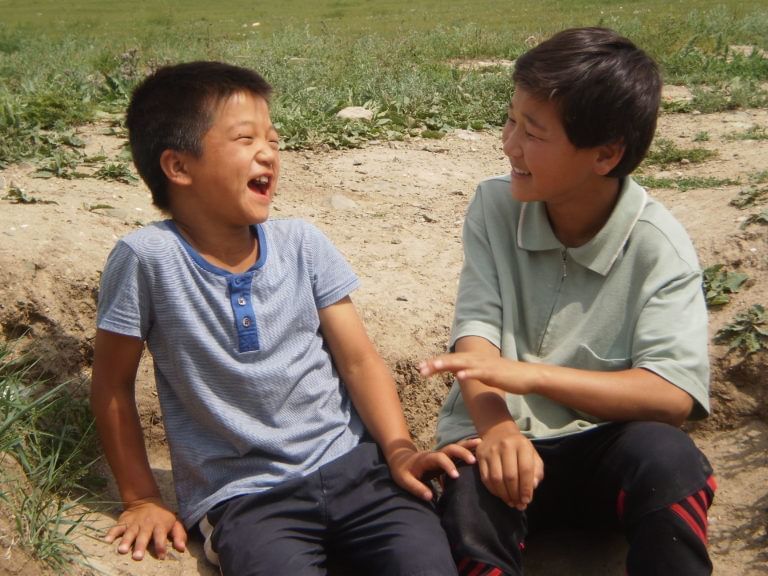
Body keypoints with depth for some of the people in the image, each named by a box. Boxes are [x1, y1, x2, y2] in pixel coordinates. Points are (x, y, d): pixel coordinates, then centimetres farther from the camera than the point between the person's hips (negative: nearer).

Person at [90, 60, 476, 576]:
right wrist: (142, 499, 4)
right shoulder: (147, 258, -10)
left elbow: (359, 359, 4)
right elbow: (113, 385, 0)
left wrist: (400, 450, -10)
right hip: (243, 497, -3)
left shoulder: (302, 244, 1)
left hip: (352, 465, 3)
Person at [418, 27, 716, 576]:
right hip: (503, 440, 1)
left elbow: (674, 395, -18)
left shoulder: (658, 246, -11)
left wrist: (532, 374, -30)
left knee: (666, 457, -33)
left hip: (604, 447, 0)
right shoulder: (495, 206, -2)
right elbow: (476, 330, -10)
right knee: (471, 497, -33)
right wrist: (497, 427, -31)